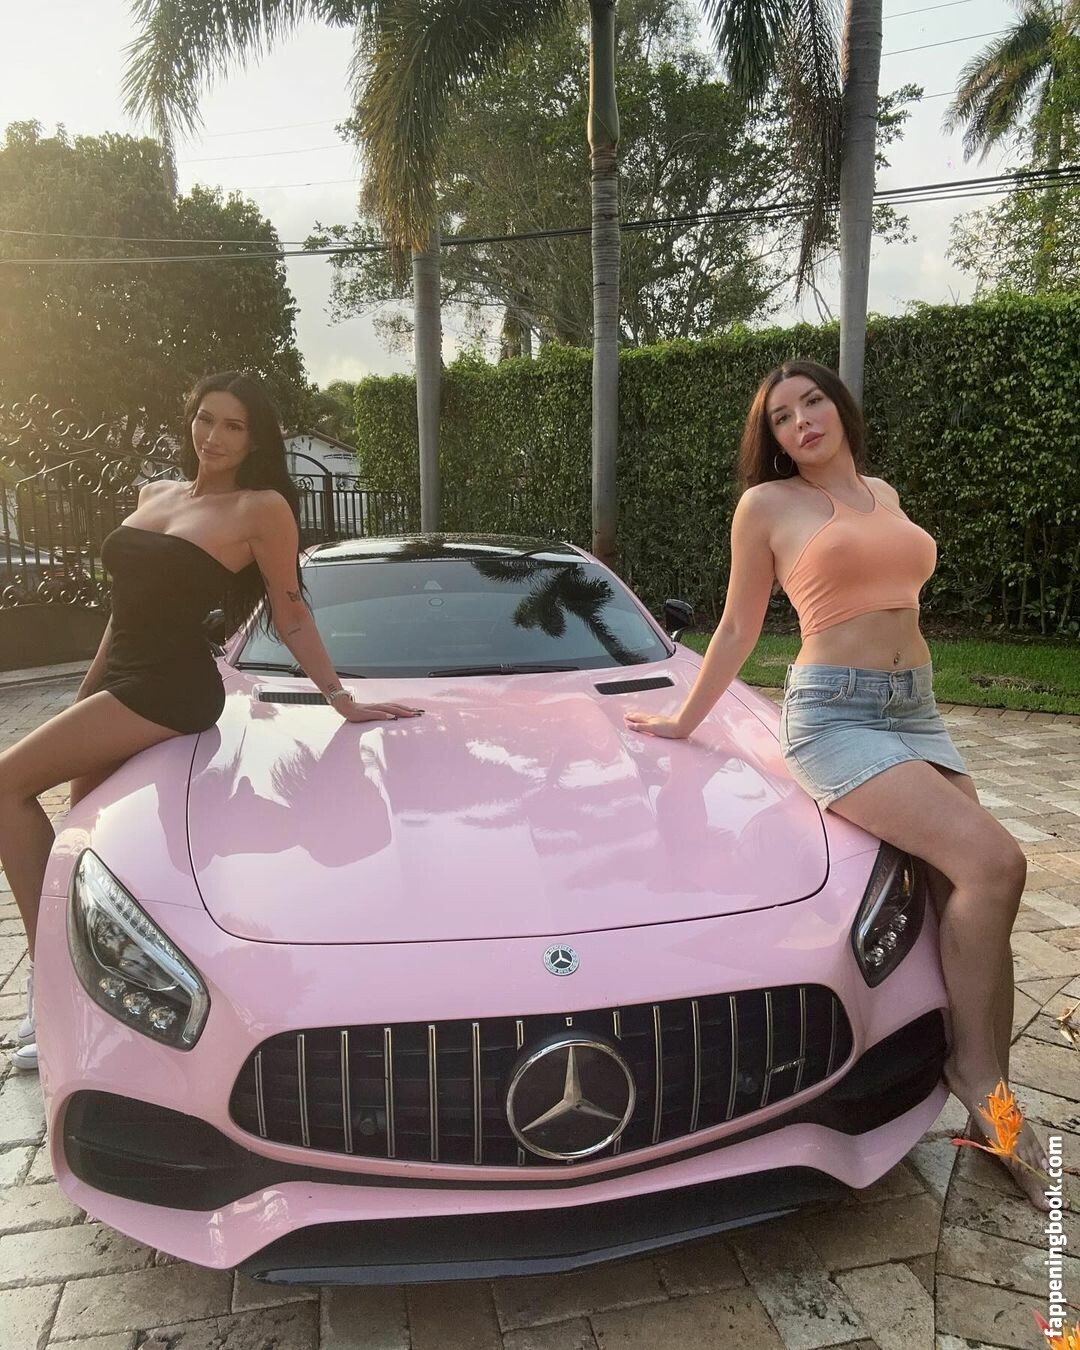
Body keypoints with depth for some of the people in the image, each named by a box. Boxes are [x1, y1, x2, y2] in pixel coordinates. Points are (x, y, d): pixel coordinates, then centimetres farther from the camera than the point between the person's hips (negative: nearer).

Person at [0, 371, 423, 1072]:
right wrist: (84, 696, 21)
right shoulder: (153, 494, 13)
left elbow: (292, 613, -2)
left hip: (170, 690, -7)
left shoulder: (261, 508, -7)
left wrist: (341, 698, -3)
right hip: (119, 679, 8)